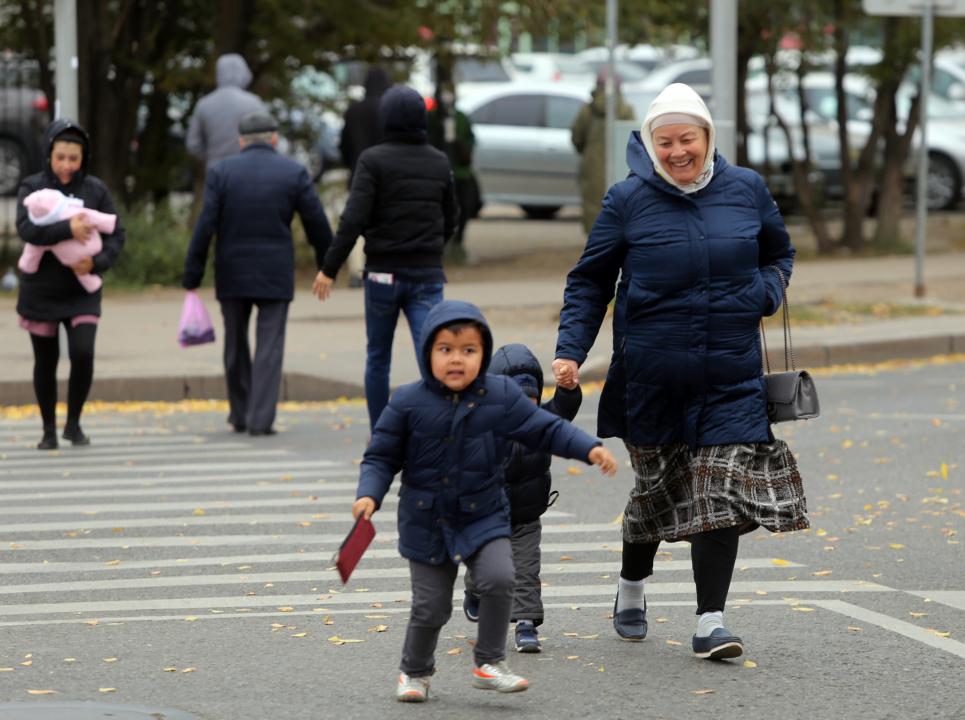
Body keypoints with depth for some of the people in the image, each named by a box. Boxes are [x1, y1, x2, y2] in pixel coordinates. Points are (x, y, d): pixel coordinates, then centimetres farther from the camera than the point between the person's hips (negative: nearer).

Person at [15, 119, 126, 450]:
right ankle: (49, 431, 23)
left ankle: (73, 423, 5)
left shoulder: (95, 190, -1)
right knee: (46, 362, 8)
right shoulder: (32, 187, -5)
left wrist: (97, 262, -20)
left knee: (83, 353, -15)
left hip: (82, 292, 0)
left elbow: (116, 235, -1)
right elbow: (26, 229, -20)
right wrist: (68, 229, -32)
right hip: (40, 292, 0)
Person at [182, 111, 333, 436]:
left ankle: (241, 415, 22)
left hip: (232, 274, 1)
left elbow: (205, 226, -6)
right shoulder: (293, 173, -2)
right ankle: (261, 419, -7)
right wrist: (327, 265, 13)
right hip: (276, 274, -1)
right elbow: (317, 224, -1)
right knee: (269, 348, 0)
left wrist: (192, 274, -3)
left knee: (235, 346, 15)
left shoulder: (221, 172, -2)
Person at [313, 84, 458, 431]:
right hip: (428, 273, 2)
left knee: (377, 359, 14)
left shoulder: (374, 160, -9)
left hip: (383, 272, -2)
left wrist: (329, 269, -11)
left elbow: (353, 219, -15)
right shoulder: (440, 162, 5)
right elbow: (450, 220, 13)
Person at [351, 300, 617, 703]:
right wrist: (369, 494, -19)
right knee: (430, 606, 4)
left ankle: (490, 664, -4)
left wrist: (590, 448, -13)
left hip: (483, 518, 1)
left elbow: (545, 429, -1)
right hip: (427, 522, -1)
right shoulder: (408, 404, -10)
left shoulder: (502, 397, -6)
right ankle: (415, 672, 30)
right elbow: (382, 457, -3)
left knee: (498, 578, -21)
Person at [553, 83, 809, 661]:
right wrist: (571, 350, -7)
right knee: (658, 485, 12)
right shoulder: (628, 200, -3)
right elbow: (590, 281, 3)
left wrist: (767, 292, -1)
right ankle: (633, 587, 38)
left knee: (722, 494, -9)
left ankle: (711, 620, -7)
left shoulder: (746, 189, 4)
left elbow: (780, 252, 20)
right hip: (651, 376, -1)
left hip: (731, 375, 1)